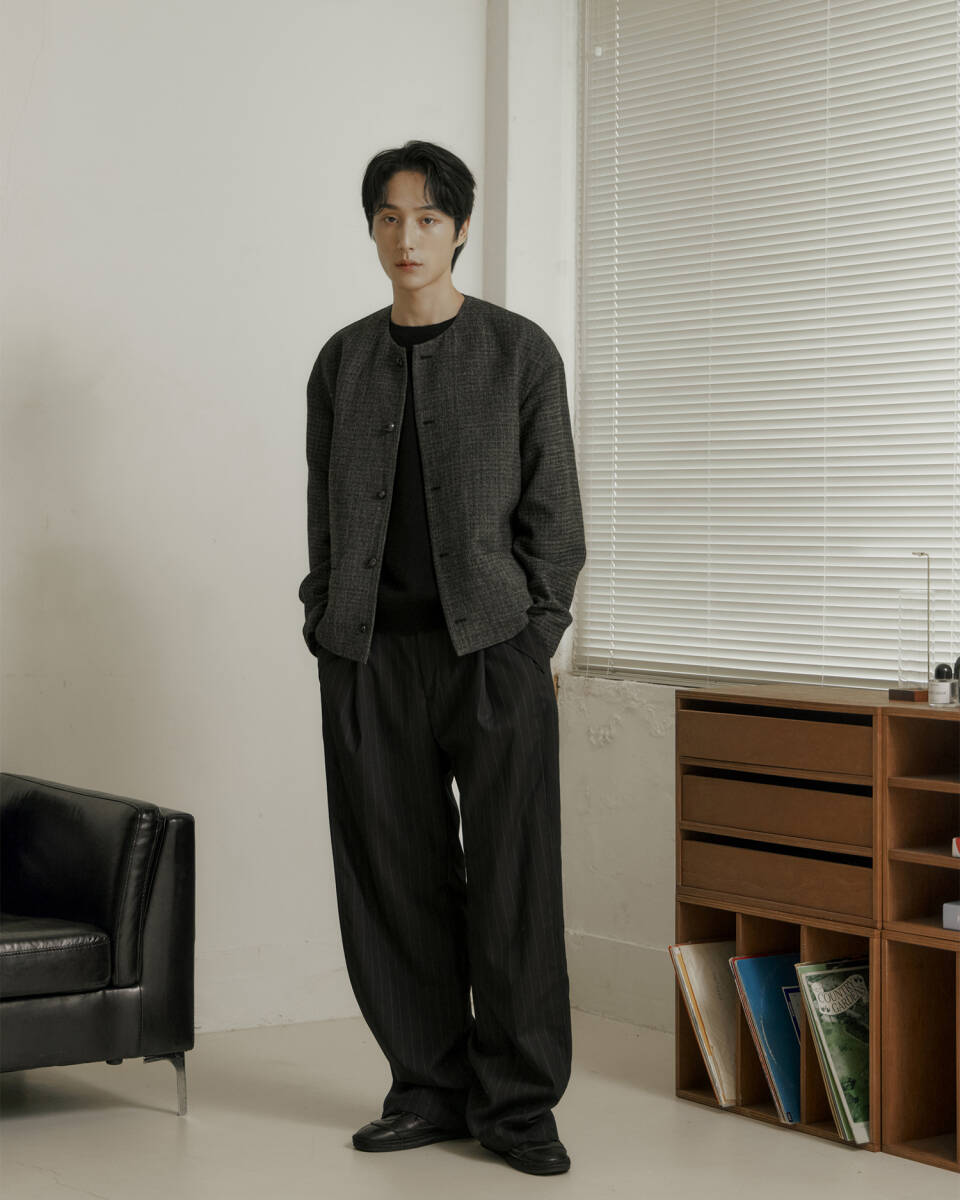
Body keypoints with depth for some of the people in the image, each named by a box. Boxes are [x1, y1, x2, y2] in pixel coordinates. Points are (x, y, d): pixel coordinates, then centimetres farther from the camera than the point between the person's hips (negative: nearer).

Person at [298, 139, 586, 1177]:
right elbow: (324, 511, 15)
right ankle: (429, 1089, 15)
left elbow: (552, 508, 3)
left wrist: (537, 635, -5)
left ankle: (520, 1102, 5)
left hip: (493, 644, -3)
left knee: (512, 879, -4)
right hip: (370, 654, 3)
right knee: (394, 878, 3)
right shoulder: (342, 361, 14)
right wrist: (328, 627, 5)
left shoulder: (519, 352, 5)